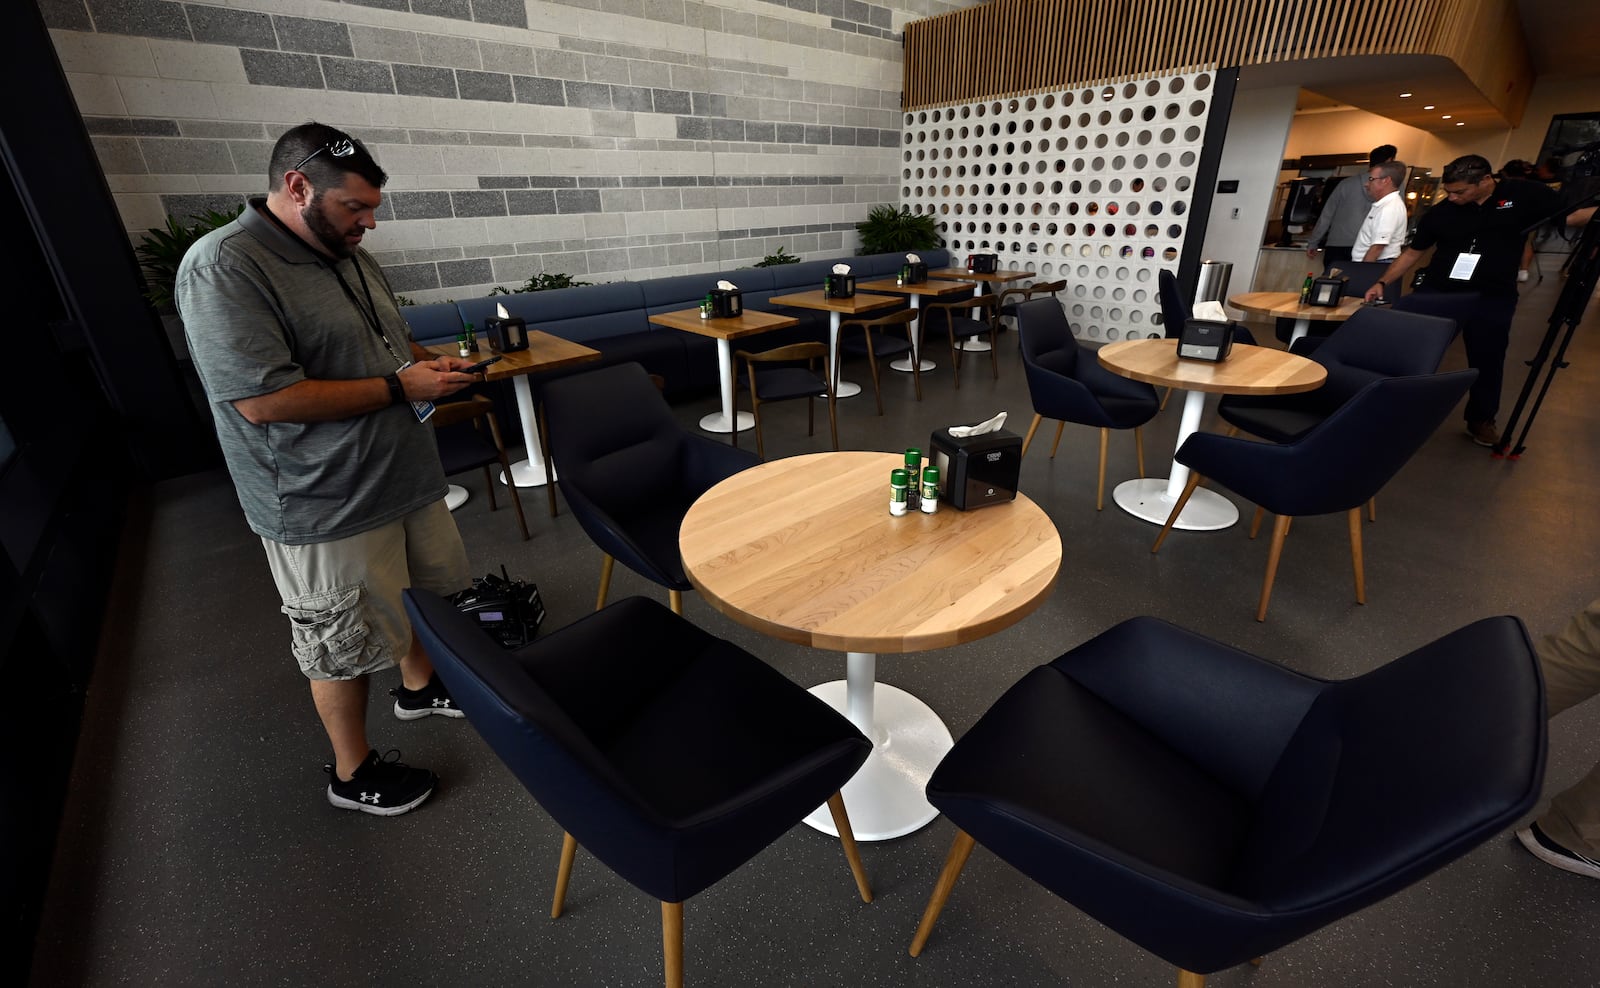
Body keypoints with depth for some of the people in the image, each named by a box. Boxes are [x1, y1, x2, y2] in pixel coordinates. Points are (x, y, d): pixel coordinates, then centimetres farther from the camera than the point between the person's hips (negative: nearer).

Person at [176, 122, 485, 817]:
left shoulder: (348, 255, 8)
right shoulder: (223, 266, -18)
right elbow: (264, 399, -25)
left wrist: (432, 363, -1)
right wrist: (401, 386, -21)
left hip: (404, 475, 8)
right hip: (326, 507, -8)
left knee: (419, 592, 24)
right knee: (345, 646, 8)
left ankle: (420, 686, 50)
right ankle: (353, 773, 30)